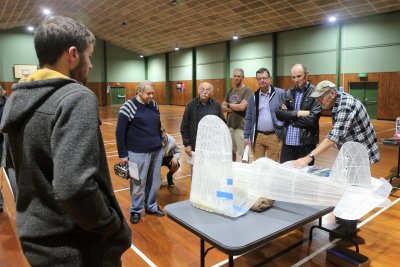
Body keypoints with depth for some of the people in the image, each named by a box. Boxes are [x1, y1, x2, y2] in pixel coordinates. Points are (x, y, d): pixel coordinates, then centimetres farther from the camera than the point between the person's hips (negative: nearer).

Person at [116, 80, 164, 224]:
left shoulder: (154, 105, 7)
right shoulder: (129, 107, -11)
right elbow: (120, 132, -9)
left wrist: (160, 144, 20)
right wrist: (122, 154, -9)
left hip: (157, 151, 6)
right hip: (138, 153, -6)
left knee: (155, 181, 15)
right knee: (138, 183, 7)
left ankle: (151, 206, 34)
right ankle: (136, 210, 26)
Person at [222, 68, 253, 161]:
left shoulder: (247, 91, -8)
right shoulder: (230, 91, 13)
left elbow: (242, 107, -21)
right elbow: (223, 107, 8)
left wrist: (229, 105, -4)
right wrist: (235, 108, -9)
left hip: (241, 127, -6)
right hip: (229, 125, 6)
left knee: (244, 153, -1)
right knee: (231, 151, 14)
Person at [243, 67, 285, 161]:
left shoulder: (281, 93, -3)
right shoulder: (253, 97, 8)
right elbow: (248, 118, 10)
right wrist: (246, 136, 5)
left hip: (274, 136, -3)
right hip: (257, 136, 3)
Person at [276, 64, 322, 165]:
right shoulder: (288, 93, 9)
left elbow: (312, 119, -15)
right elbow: (279, 114, -1)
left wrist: (289, 116, -7)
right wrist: (297, 113, -14)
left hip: (306, 143, -4)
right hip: (287, 142, 4)